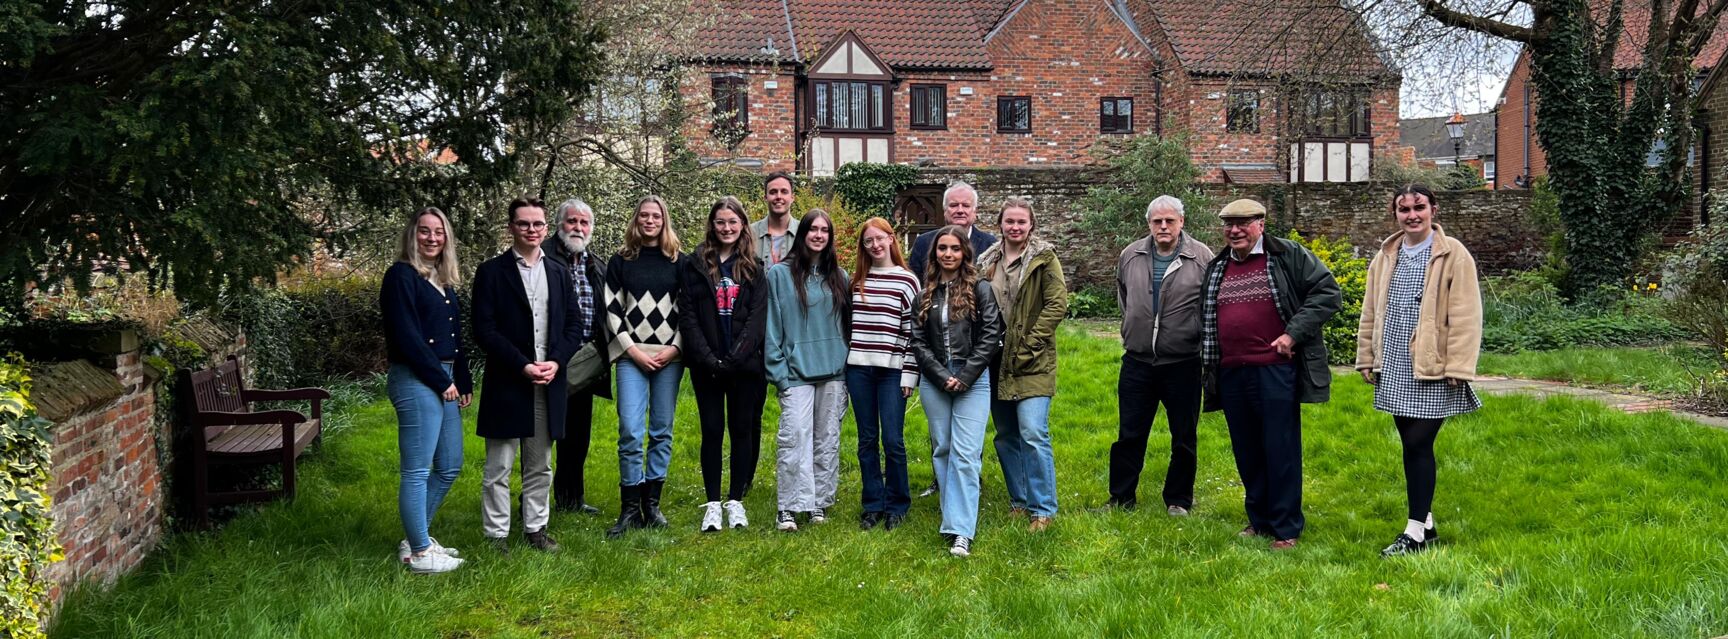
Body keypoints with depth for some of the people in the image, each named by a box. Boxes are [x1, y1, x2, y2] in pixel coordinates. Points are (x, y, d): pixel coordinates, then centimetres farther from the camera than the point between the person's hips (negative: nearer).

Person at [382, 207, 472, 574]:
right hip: (415, 380, -9)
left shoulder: (444, 281, 17)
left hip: (446, 381, 9)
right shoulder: (401, 276, -7)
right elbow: (406, 337, -15)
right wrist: (442, 381, -12)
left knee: (449, 467, 13)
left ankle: (416, 538, 25)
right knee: (417, 471, -3)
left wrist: (464, 381, 10)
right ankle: (418, 553, 5)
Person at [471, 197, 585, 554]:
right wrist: (523, 366, -15)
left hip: (549, 384, 4)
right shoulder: (491, 272, -2)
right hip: (506, 385, -4)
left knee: (540, 466, 12)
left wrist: (555, 362, -7)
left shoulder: (559, 273, 12)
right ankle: (496, 535, 9)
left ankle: (536, 528, 22)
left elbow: (574, 325, 10)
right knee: (499, 468, 1)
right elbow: (484, 330, -8)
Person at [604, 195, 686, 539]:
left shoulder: (678, 262, 7)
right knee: (630, 432, -8)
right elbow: (611, 309, 3)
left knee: (661, 432, 5)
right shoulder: (620, 261, 6)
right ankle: (629, 509, 1)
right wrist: (632, 349, -6)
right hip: (632, 356, -1)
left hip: (669, 356, 1)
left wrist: (674, 347, -5)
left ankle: (652, 504, 15)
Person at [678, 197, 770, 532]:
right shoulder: (694, 265, 3)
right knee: (712, 431, 3)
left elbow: (757, 316, -2)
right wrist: (708, 358, -12)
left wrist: (734, 358, -13)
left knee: (742, 430, 5)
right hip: (706, 365, 0)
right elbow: (687, 315, -2)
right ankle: (713, 504, 11)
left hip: (744, 364, 1)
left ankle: (736, 501, 16)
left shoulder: (753, 267, 5)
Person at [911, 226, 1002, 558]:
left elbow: (990, 335, -4)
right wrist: (942, 376, -6)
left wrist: (965, 377, -9)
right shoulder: (926, 293, 9)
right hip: (934, 381, 4)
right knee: (942, 450, 8)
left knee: (965, 454, -11)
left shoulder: (980, 289, 1)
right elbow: (918, 340, 5)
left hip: (972, 379, -4)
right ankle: (955, 516, 20)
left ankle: (961, 531, -14)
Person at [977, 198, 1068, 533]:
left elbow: (1057, 305, -10)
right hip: (997, 363, 5)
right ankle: (1019, 501, 26)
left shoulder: (1044, 258, -4)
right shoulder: (987, 261, 10)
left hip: (1033, 364, -5)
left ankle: (1043, 509, -2)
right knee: (1006, 437, 12)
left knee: (1033, 435, -12)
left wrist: (1028, 345, -14)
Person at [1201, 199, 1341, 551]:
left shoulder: (1289, 257, 0)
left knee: (1281, 450, -2)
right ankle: (1259, 521, 24)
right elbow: (1206, 320, 25)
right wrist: (1208, 367, 17)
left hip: (1275, 371, -5)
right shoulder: (1216, 269, 17)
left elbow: (1327, 292, -5)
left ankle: (1286, 528, 8)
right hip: (1231, 375, 6)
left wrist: (1293, 334, -12)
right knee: (1247, 452, 11)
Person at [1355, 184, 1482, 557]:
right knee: (1412, 446, 11)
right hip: (1395, 368, 6)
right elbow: (1371, 312, 17)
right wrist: (1367, 358, 15)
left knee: (1418, 445, -7)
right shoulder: (1386, 257, 12)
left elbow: (1465, 317, -9)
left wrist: (1457, 368, -13)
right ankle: (1426, 523, 22)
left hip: (1431, 371, -6)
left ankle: (1416, 533, 0)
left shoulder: (1453, 256, -6)